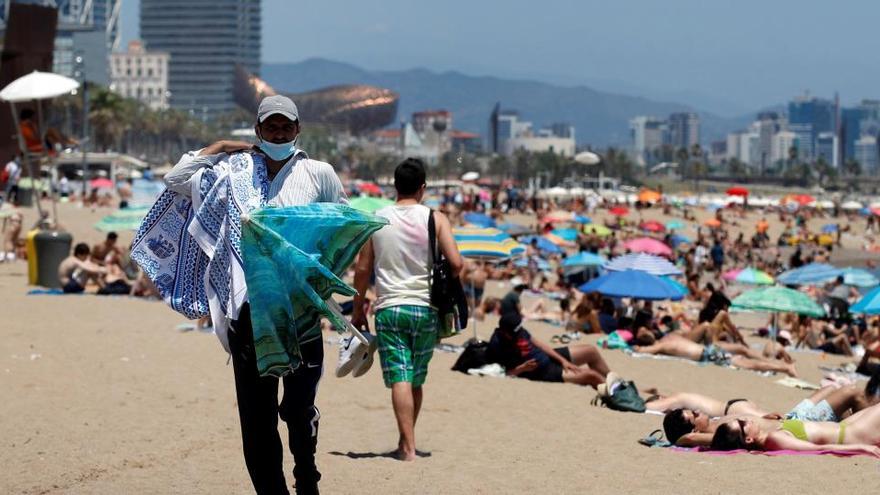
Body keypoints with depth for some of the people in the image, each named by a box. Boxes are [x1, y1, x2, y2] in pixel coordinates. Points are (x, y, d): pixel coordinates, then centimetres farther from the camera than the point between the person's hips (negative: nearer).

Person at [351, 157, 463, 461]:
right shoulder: (435, 219, 0)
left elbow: (363, 269, 5)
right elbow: (455, 263, -9)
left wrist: (358, 310, 13)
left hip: (388, 308, -1)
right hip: (425, 309, 1)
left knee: (400, 379, -5)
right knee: (417, 380, 15)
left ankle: (408, 447, -15)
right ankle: (406, 441, 25)